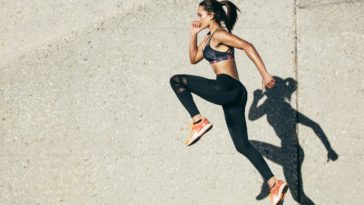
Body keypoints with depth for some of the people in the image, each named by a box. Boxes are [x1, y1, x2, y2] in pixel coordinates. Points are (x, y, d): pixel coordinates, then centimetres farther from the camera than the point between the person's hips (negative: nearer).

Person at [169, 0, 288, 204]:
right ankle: (275, 184, 4)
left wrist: (265, 74, -27)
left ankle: (199, 121, -8)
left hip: (227, 88, -10)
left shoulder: (219, 34, -6)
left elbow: (247, 46, -19)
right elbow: (194, 59, 34)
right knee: (243, 145, 9)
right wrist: (193, 34, 26)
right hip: (232, 94, 10)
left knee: (176, 80, -3)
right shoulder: (209, 38, 22)